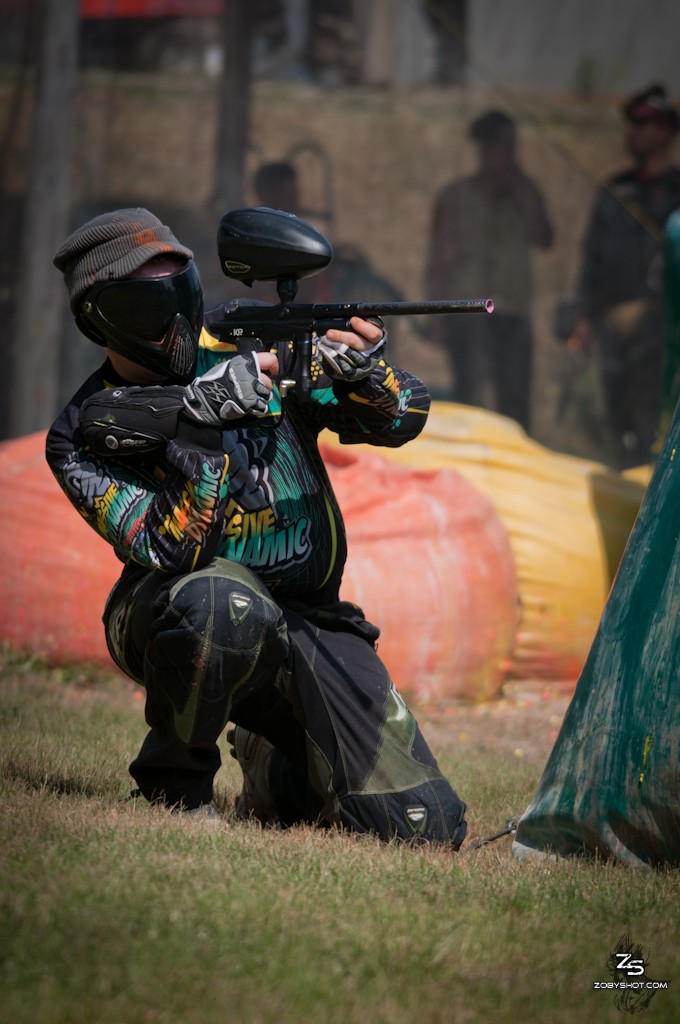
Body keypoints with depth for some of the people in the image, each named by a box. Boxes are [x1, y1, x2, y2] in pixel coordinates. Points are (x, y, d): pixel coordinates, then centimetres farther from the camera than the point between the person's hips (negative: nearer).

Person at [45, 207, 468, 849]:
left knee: (427, 828, -9)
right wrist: (204, 426, -31)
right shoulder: (85, 438, -8)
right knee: (222, 601, -42)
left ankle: (275, 767, 23)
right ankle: (175, 783, -13)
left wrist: (365, 377, -26)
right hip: (168, 620, -3)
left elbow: (403, 418, -3)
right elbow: (170, 552, -21)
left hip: (307, 624, 3)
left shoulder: (256, 340, -2)